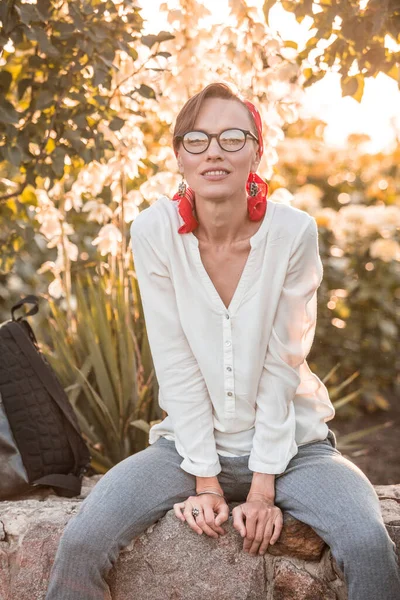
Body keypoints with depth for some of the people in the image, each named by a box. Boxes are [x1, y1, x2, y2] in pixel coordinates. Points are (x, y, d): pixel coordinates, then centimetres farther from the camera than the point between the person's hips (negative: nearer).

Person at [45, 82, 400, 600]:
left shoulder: (293, 233, -12)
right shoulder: (153, 232, -11)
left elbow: (282, 366, -11)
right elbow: (176, 366, -10)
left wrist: (264, 487, -13)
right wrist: (205, 481, -12)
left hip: (291, 441, 0)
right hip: (189, 441, 1)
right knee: (80, 543, -19)